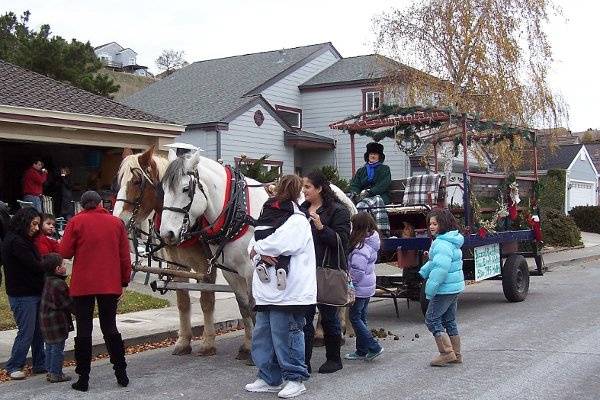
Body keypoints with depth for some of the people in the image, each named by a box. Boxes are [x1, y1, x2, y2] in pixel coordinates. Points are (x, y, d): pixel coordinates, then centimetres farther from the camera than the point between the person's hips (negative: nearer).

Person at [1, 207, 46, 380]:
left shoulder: (24, 240, 15)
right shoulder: (15, 241, -16)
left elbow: (35, 263, 9)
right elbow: (34, 266, -19)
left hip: (34, 293, 9)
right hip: (23, 295, -9)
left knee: (38, 331, 12)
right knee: (26, 332, -2)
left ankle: (40, 365, 20)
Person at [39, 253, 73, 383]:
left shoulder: (48, 281, 10)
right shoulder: (58, 284, -21)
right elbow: (66, 304, -18)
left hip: (46, 320, 10)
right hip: (56, 322, -10)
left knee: (50, 346, 17)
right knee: (58, 347, -1)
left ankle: (50, 371, 25)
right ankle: (56, 374, 3)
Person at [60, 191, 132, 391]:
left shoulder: (76, 222, -4)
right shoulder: (116, 223, 3)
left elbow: (65, 252, -6)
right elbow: (125, 256, 4)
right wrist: (125, 279, 12)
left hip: (82, 285, -2)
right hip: (110, 284, 2)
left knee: (83, 330, 4)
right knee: (110, 328, 12)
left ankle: (83, 378, 6)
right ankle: (121, 373, 13)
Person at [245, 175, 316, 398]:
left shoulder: (297, 221, -4)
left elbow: (277, 244, -22)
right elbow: (252, 246, 8)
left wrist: (256, 250, -6)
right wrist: (260, 255, -12)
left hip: (288, 293, -7)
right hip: (267, 292, 7)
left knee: (286, 337, -1)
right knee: (261, 336, 13)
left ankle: (296, 378, 12)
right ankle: (269, 378, 24)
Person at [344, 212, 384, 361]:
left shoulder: (361, 249, -24)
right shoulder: (372, 242, 5)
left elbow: (357, 273, -24)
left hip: (360, 289, -9)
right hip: (368, 286, 9)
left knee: (355, 317, 1)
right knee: (361, 318, 15)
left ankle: (374, 347, -1)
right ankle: (362, 351, 22)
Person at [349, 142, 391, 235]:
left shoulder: (384, 169, 18)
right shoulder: (361, 170, 29)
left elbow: (383, 185, 1)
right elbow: (354, 185, 17)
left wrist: (368, 192, -13)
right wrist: (354, 193, -8)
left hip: (380, 195, -2)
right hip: (363, 197, 3)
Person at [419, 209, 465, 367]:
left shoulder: (442, 244, -21)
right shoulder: (452, 241, 14)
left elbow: (441, 268, -28)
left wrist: (430, 288, -23)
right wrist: (423, 272, 16)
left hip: (445, 289, -10)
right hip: (455, 287, 10)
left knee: (432, 319, -3)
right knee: (449, 320, 17)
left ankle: (447, 352, -3)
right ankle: (456, 354, 22)